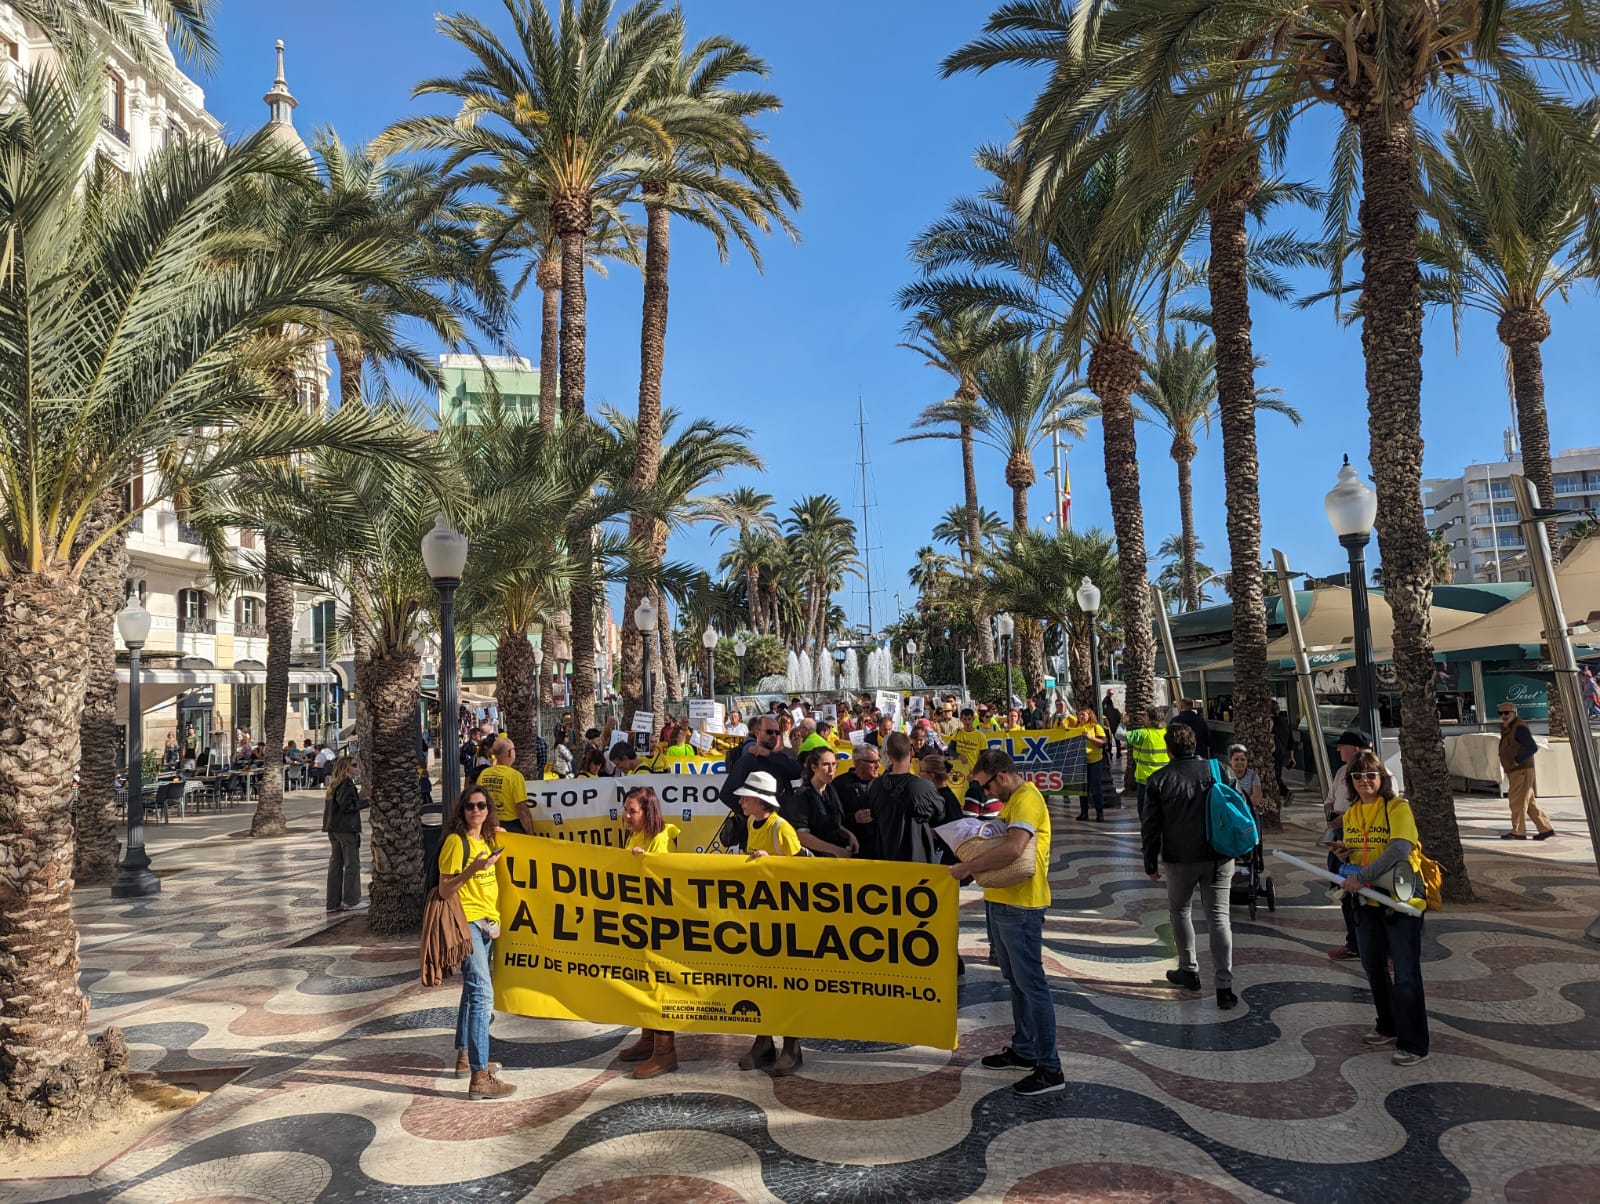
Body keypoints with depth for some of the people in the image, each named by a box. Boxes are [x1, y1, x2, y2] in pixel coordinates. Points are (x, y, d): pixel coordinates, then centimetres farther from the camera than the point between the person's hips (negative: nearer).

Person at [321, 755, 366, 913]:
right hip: (346, 828, -9)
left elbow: (339, 803, 14)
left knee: (336, 864, 11)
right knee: (352, 864, 1)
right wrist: (365, 802, -14)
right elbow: (347, 806, -21)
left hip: (333, 828, 9)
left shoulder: (334, 783, 13)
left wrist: (358, 797, 14)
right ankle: (351, 901, 6)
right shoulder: (347, 783, -14)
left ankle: (333, 903, 15)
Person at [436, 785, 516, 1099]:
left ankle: (465, 1057, 32)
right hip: (467, 922, -9)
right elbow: (444, 890, -14)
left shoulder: (488, 840, 11)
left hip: (487, 923, 9)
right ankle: (480, 1078, -17)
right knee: (482, 993, -16)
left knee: (473, 990, 18)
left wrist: (499, 841, 16)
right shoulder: (456, 841, -12)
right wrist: (473, 868, -27)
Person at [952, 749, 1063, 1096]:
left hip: (1021, 907, -10)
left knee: (1031, 984, -3)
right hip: (1002, 902, 10)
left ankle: (1050, 1070, 5)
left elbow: (1012, 848, -32)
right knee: (1016, 982, 19)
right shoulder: (1011, 800, 14)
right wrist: (974, 864, 1)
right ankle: (1023, 1051, 32)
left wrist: (968, 867, -24)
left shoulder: (1027, 799, -18)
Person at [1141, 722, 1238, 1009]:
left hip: (1179, 859, -1)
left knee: (1180, 911, 20)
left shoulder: (1159, 780, -7)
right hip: (1219, 859, 1)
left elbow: (1150, 826, -4)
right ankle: (1224, 986, 1)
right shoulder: (1220, 770, -2)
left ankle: (1189, 971, 27)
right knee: (1219, 917, 4)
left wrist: (1151, 864, 6)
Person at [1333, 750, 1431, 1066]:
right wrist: (1345, 854, -4)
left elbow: (1400, 849, -28)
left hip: (1402, 899, -7)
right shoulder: (1350, 814, 8)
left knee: (1405, 974, -5)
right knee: (1373, 968, 17)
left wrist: (1362, 877, -32)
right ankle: (1388, 1028, 35)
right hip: (1367, 902, 7)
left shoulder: (1398, 808, -14)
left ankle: (1414, 1044, 6)